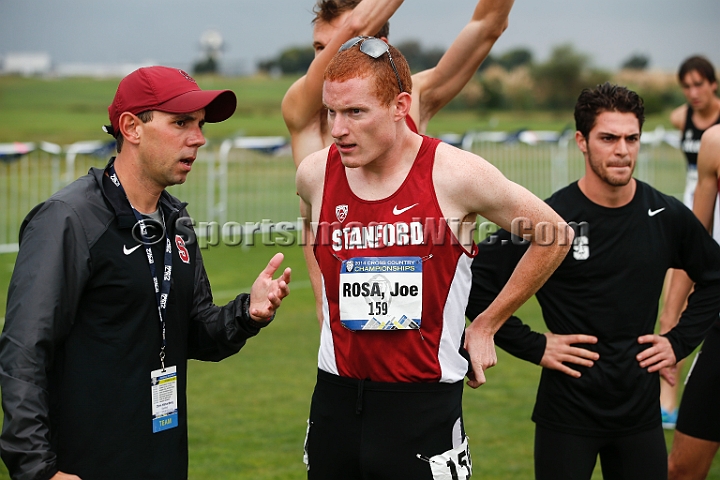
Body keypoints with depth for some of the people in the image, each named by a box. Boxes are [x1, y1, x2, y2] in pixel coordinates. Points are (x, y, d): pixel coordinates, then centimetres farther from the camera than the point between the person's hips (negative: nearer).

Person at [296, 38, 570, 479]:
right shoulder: (315, 174, -2)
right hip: (335, 401, 4)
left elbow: (555, 236, 0)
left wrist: (485, 327, 4)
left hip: (425, 407, -3)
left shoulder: (455, 175, -12)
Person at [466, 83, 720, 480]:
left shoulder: (668, 217, 1)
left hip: (640, 412, 4)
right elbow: (476, 284, -10)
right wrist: (533, 346, -11)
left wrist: (680, 341, 7)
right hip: (568, 413, -3)